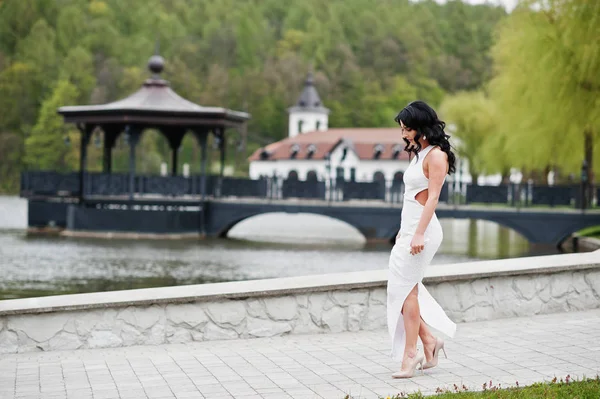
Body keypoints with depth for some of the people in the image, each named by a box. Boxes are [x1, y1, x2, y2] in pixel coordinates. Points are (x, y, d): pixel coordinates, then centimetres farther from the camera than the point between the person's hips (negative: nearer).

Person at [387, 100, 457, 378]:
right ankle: (429, 342, 15)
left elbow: (432, 197, -18)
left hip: (422, 230, -9)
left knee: (405, 288, -6)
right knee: (405, 288, 8)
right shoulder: (419, 154, 16)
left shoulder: (436, 155, -11)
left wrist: (419, 233, -23)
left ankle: (410, 353, 0)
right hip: (409, 229, 9)